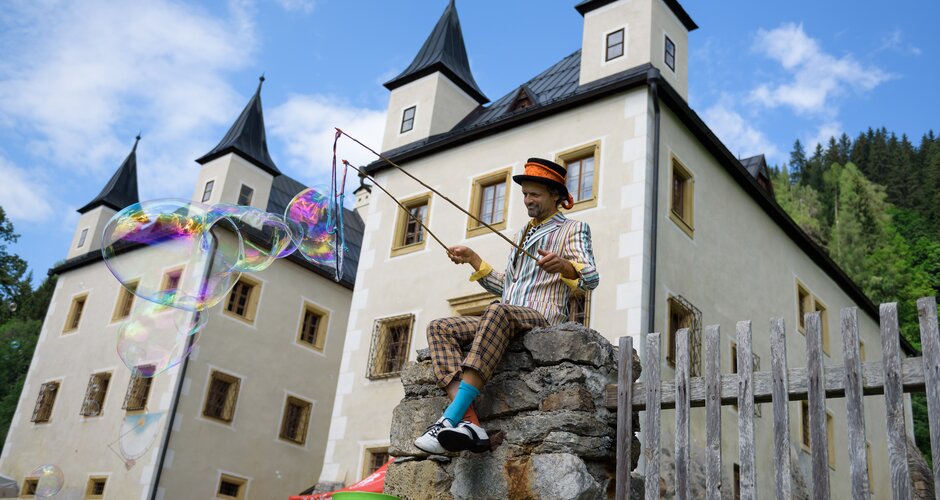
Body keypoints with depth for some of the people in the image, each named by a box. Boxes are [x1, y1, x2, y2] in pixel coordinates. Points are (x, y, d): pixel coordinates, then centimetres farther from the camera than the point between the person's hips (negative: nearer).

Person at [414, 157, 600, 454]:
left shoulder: (572, 229, 9)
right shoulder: (522, 235, 31)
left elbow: (591, 279, -8)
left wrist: (562, 266, -30)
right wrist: (473, 260, 23)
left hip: (542, 319, -7)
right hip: (507, 320, 8)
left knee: (498, 312, -40)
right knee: (439, 328, -15)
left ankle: (450, 418, -48)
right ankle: (468, 422, -36)